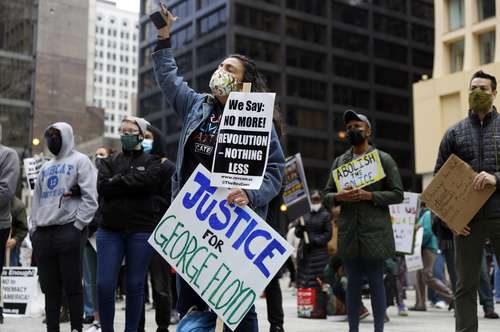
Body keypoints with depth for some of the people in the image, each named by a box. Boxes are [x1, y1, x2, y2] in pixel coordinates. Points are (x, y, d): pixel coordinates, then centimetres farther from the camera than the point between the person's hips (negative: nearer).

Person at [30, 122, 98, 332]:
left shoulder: (80, 161, 4)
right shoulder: (46, 167, 25)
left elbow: (90, 197, -6)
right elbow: (37, 199, 23)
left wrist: (78, 225, -13)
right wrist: (34, 228, 11)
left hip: (68, 231, -6)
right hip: (43, 233, 6)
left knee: (72, 285, -5)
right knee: (50, 287, 7)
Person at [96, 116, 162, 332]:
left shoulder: (151, 161, 8)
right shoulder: (109, 162, 15)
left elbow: (147, 181, -14)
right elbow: (102, 187, -2)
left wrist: (117, 181, -6)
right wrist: (131, 183, -9)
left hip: (141, 231, -2)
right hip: (110, 230, 2)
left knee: (135, 285, 4)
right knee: (104, 285, -3)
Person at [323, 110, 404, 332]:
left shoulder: (383, 159, 3)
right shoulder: (339, 161, 14)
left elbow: (397, 194, 0)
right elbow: (326, 196, 12)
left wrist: (369, 195, -14)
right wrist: (339, 197, -10)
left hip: (375, 232, -3)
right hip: (348, 232, 3)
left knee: (376, 282, 2)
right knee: (353, 283, 8)